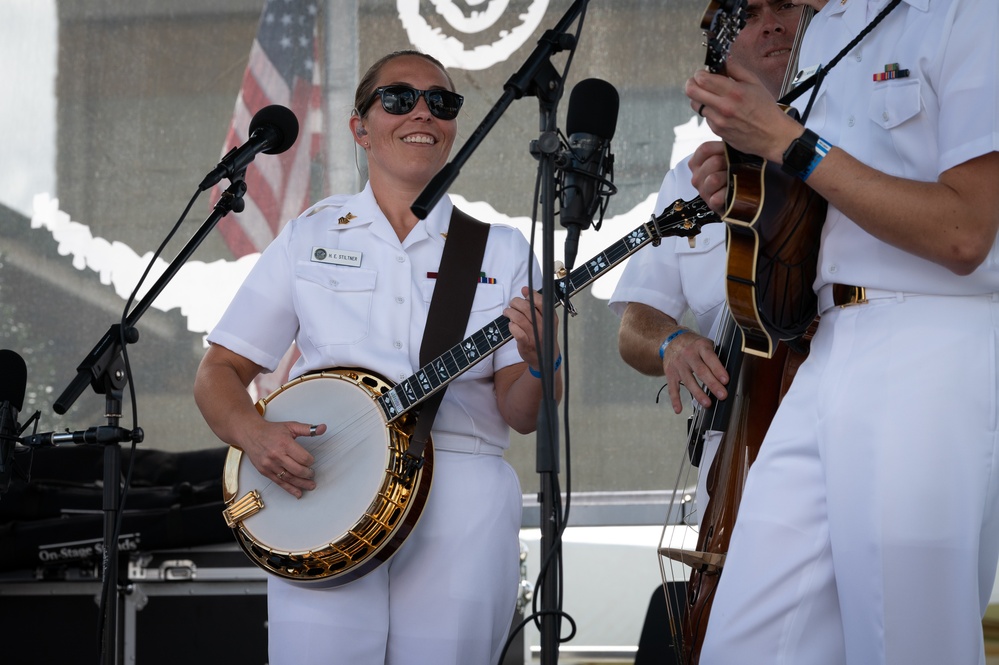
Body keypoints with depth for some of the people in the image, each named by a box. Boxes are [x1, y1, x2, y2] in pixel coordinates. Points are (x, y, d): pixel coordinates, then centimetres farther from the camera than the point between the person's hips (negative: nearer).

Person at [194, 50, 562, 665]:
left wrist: (539, 364, -18)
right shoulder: (310, 237, 11)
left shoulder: (501, 250, 11)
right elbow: (219, 373, 11)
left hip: (462, 504, 1)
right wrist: (254, 433, -10)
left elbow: (520, 415, 4)